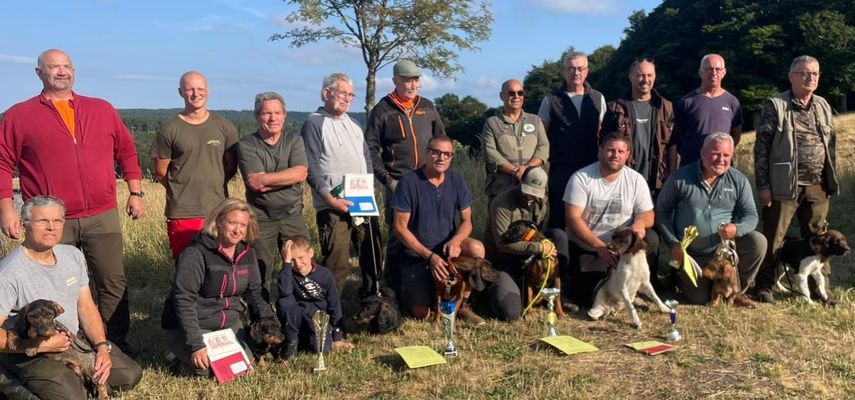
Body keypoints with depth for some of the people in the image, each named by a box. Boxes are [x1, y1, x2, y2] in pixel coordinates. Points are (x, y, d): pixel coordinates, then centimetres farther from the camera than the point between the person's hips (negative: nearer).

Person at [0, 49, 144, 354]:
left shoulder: (102, 110, 11)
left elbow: (126, 151, 14)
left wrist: (136, 193, 9)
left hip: (102, 217, 2)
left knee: (113, 283, 5)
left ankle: (116, 343, 20)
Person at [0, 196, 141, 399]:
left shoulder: (73, 255, 1)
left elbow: (86, 307, 6)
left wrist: (102, 346, -6)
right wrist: (41, 345, -26)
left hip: (76, 339, 7)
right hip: (30, 353, -6)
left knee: (130, 375, 1)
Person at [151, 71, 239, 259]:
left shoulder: (225, 127, 7)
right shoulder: (168, 129, 0)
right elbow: (161, 172, 4)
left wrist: (212, 189, 8)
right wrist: (182, 192, 8)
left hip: (218, 211, 2)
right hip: (181, 213, -2)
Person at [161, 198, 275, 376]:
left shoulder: (247, 254, 2)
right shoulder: (196, 254, -19)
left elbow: (254, 293, 10)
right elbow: (184, 301, -24)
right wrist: (196, 345, -30)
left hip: (229, 324, 6)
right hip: (189, 325, -6)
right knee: (208, 368, -25)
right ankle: (184, 356, 8)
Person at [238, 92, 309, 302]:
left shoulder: (294, 140, 5)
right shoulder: (247, 145, -3)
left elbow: (300, 174, -12)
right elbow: (254, 182, -16)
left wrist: (266, 178, -14)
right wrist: (286, 178, -15)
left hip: (292, 215, 2)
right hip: (261, 219, -2)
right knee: (261, 274, 6)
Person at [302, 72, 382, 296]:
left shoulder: (353, 124, 18)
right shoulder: (314, 123, -5)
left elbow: (367, 159, 23)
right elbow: (311, 168, -12)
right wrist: (330, 199, -19)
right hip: (333, 207, -7)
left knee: (372, 256, 15)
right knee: (337, 264, -7)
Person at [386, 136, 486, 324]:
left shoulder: (456, 181, -2)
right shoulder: (409, 182, -16)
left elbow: (467, 221, 0)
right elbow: (399, 228, -16)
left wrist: (455, 241, -23)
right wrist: (430, 256, -22)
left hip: (445, 247, 4)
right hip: (414, 253, -4)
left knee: (477, 248, -26)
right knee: (422, 314, -11)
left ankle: (463, 304, -8)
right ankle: (403, 289, 23)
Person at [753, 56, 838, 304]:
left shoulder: (823, 106, 12)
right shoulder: (776, 106, -5)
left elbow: (830, 144, 18)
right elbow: (762, 146, -8)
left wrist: (831, 182, 13)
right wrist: (763, 185, -12)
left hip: (818, 187, 5)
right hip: (785, 186, -5)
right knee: (773, 238, 1)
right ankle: (764, 286, 12)